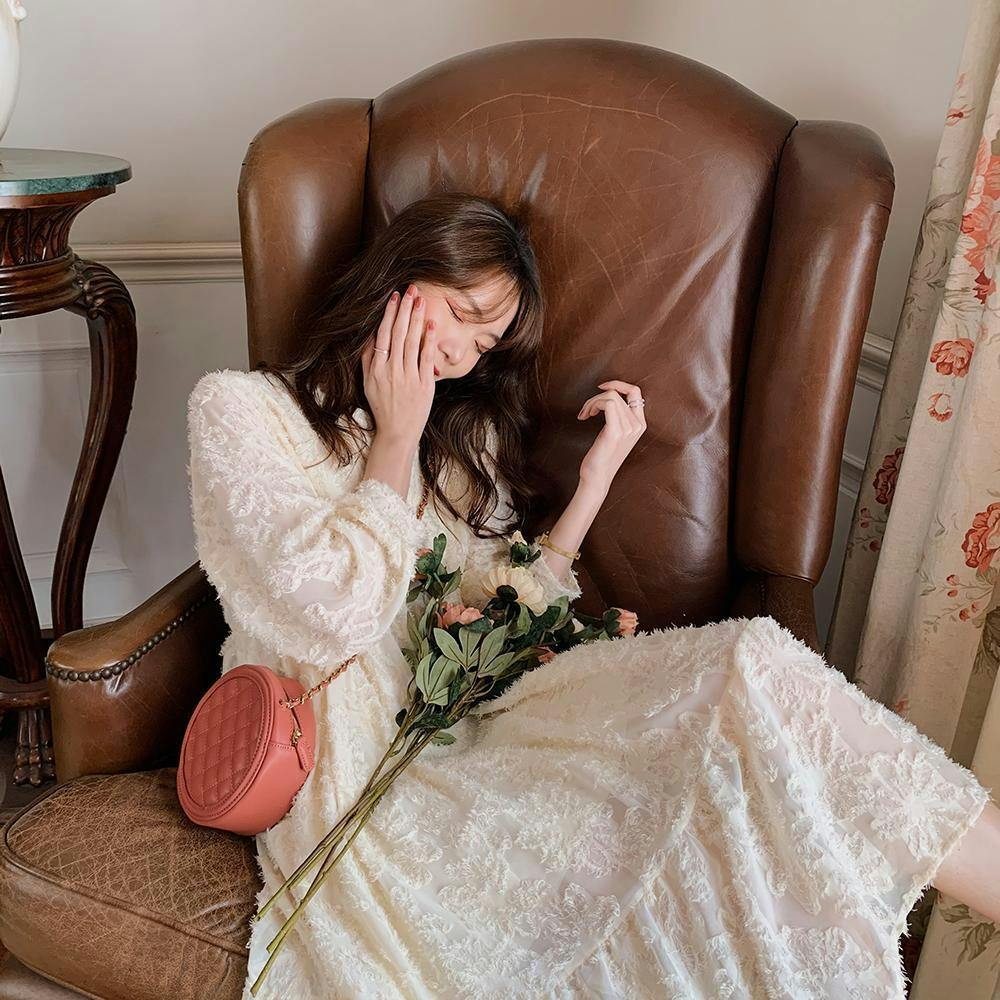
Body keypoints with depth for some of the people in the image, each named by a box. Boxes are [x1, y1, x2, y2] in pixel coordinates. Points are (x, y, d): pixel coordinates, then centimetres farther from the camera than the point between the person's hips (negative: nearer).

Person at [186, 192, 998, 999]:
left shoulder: (463, 434, 17)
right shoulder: (238, 408, 1)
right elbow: (331, 618, -13)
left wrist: (596, 477, 1)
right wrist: (396, 440, -4)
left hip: (470, 731, 6)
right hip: (352, 780, -5)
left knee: (750, 660, -22)